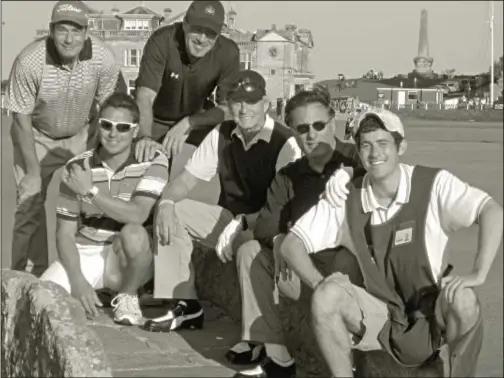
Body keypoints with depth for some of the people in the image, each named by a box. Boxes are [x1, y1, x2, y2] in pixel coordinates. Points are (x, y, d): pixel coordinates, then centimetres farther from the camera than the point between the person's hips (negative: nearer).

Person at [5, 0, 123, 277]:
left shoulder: (103, 59, -25)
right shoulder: (29, 62, -30)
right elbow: (22, 120, -18)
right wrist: (33, 173, -15)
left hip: (80, 136, 1)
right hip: (36, 137, -1)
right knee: (29, 204, -7)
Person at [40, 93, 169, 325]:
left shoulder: (152, 161, -9)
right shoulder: (76, 168, -4)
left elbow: (137, 215, -24)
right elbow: (65, 234, -4)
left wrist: (91, 191, -22)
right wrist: (78, 281, -18)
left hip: (130, 260, -1)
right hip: (84, 254, 2)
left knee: (133, 233, -36)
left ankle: (127, 296, -8)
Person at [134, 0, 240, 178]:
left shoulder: (228, 52, -21)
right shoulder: (162, 41, -28)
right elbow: (145, 97, -34)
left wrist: (187, 124, -30)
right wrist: (145, 137, -52)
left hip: (194, 122, 2)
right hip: (154, 121, -2)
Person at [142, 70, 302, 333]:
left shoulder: (284, 142, -17)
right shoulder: (222, 134, 3)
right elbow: (187, 179, 3)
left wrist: (241, 224, -33)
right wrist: (166, 203, -19)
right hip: (229, 218, 7)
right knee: (172, 212, -10)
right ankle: (184, 304, -8)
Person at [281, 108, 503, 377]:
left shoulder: (433, 184, -11)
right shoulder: (347, 198, -3)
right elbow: (291, 244, -2)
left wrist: (478, 275, -33)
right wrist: (320, 283, -19)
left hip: (430, 317, -2)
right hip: (381, 319, 2)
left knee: (461, 299, -34)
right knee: (327, 296, -25)